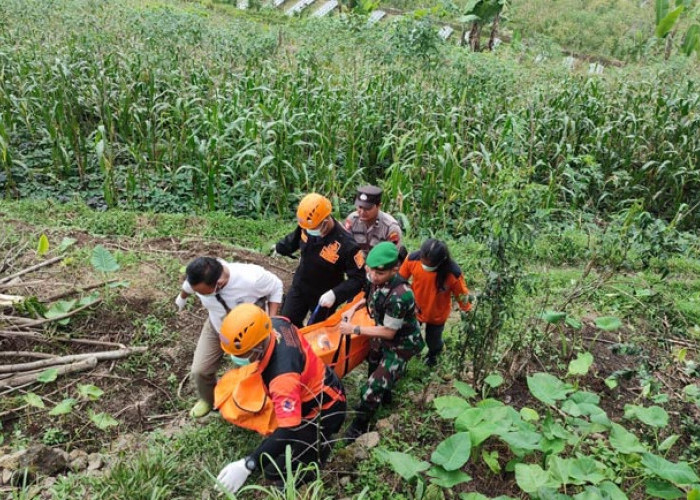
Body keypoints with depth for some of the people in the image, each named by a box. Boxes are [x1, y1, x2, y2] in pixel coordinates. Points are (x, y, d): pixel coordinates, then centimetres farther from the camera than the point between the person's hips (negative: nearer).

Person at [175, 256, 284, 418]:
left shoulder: (251, 279, -44)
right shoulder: (198, 279, -31)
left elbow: (276, 287, -20)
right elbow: (188, 286, -3)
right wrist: (182, 297, 21)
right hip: (216, 327, 3)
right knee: (199, 370, 3)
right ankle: (207, 400, 36)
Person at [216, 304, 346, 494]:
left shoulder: (283, 376, -40)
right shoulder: (276, 324, -18)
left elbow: (288, 431, -39)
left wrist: (247, 465, -40)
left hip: (324, 411, -8)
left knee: (274, 470, -4)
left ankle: (319, 445, 12)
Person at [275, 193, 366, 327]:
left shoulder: (346, 245, -34)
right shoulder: (307, 226, -18)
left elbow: (358, 278, -28)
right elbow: (295, 238, 7)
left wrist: (335, 294, -38)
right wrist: (280, 247, 16)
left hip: (324, 296, -4)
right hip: (299, 286, 5)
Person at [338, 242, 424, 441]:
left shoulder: (399, 296, -41)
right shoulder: (377, 279, -19)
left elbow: (388, 332, -28)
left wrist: (355, 329, -25)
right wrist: (354, 308, -10)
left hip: (401, 344, -8)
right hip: (383, 335, 8)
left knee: (373, 387, -2)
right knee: (374, 369, 30)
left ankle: (358, 428, 21)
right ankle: (385, 395, 60)